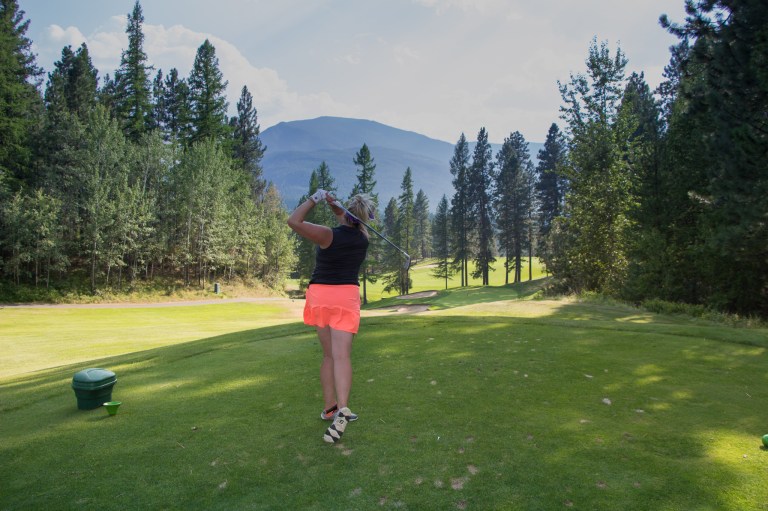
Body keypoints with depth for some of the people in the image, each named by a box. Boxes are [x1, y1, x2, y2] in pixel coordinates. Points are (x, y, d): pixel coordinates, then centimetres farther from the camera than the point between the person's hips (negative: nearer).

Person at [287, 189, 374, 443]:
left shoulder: (328, 235, -12)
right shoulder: (363, 236, 1)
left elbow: (294, 221, -17)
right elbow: (351, 222, 22)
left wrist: (314, 199, -9)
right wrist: (333, 204, 9)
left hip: (320, 296, 0)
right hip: (347, 297, 1)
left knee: (329, 355, 14)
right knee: (341, 354, -11)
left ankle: (330, 408, 17)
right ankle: (342, 409, -28)